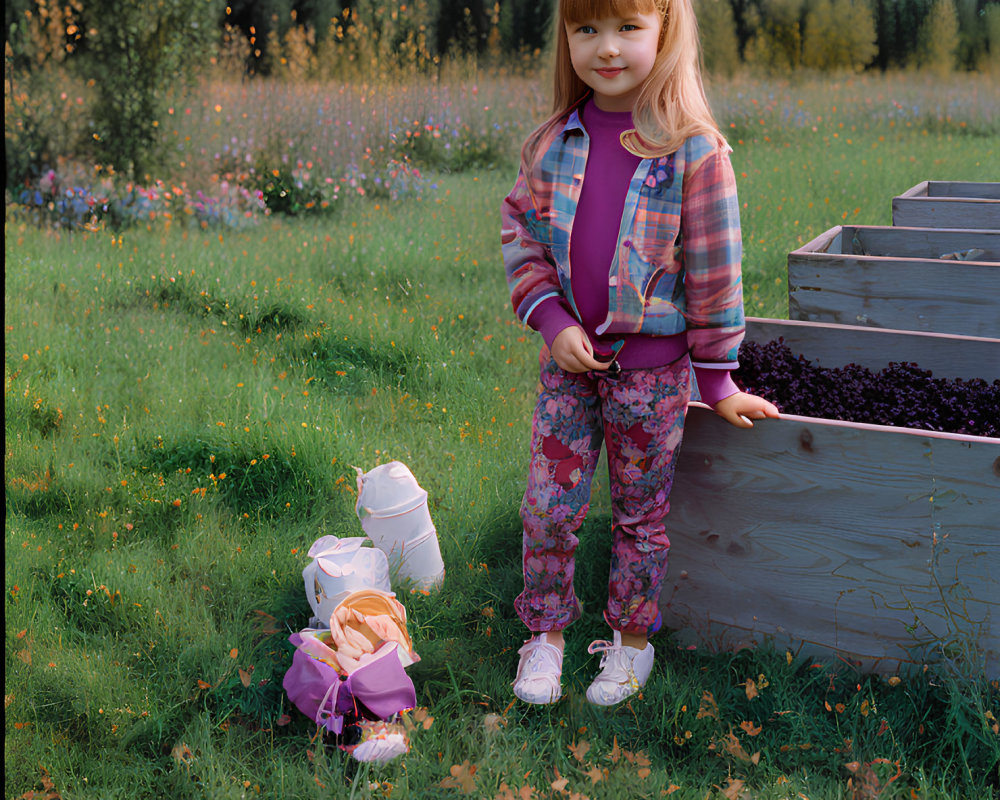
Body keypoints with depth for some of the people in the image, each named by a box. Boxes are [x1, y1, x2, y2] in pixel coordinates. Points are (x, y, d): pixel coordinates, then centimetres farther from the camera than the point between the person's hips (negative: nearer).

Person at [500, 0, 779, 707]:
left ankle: (632, 640, 31)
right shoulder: (553, 144, -1)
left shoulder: (695, 151, -12)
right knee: (549, 507, 8)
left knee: (641, 512, 13)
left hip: (652, 365, -3)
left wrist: (718, 381, -2)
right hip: (569, 357, 3)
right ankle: (545, 634, 28)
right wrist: (552, 320, -8)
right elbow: (521, 232, 7)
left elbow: (715, 271, -7)